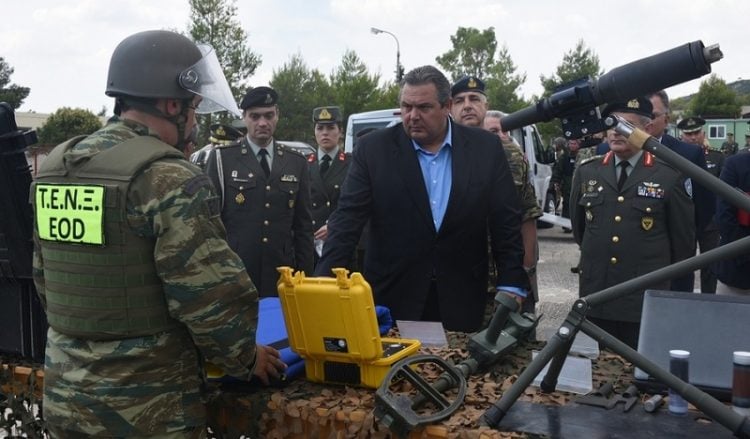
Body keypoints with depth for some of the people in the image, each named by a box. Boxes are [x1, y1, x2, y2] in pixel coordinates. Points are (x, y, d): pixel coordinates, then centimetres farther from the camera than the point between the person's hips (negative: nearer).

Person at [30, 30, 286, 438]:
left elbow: (46, 282, 12)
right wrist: (246, 358, -2)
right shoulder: (169, 179, -19)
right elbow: (214, 299, -20)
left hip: (64, 397, 7)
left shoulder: (52, 169, 4)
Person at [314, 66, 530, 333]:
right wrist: (323, 284, -16)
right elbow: (347, 219, -6)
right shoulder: (373, 149, -3)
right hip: (391, 299, -1)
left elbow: (506, 222, 2)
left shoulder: (486, 148, 0)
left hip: (462, 301, 1)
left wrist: (511, 288, -3)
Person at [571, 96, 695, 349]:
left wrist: (668, 282, 14)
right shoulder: (586, 172, 4)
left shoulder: (670, 177, -5)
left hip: (647, 302, -3)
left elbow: (684, 238, 5)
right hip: (595, 298, 3)